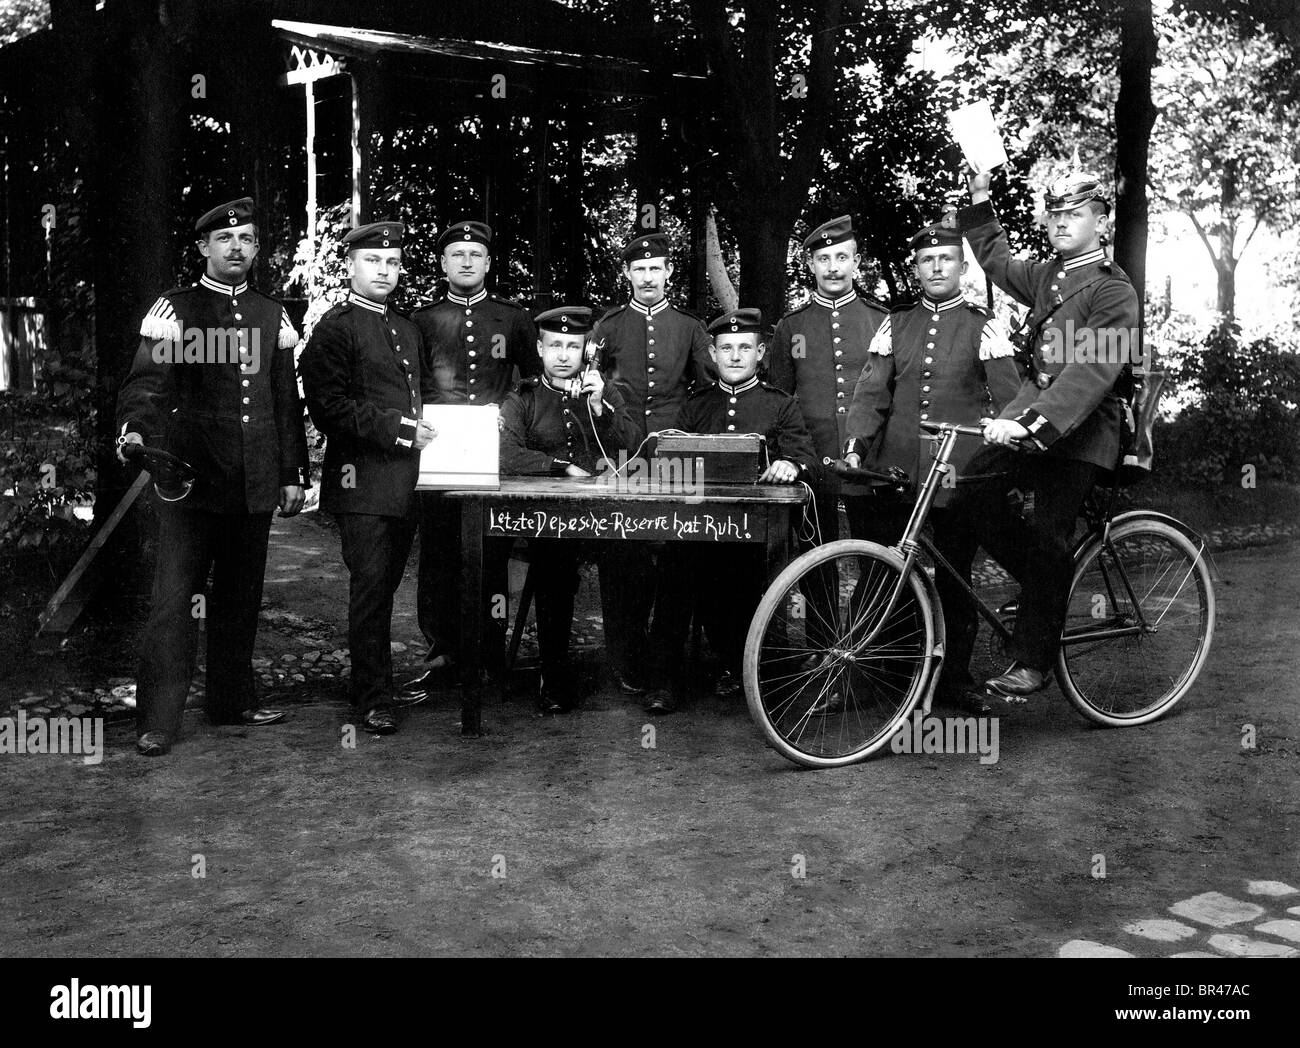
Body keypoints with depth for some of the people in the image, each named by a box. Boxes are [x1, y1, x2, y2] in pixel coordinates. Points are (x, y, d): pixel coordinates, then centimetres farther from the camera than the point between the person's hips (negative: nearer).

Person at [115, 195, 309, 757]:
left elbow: (287, 400, 15)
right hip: (192, 477, -4)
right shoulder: (173, 309, 1)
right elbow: (147, 379, -10)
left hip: (254, 480, 4)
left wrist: (293, 474, 12)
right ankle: (158, 720, -1)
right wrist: (136, 429, -31)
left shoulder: (273, 315, 14)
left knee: (241, 595, 12)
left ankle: (232, 699, 24)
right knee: (174, 595, -6)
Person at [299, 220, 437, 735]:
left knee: (385, 586, 14)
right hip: (364, 481, -7)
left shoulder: (408, 330, 20)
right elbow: (328, 407, -14)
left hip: (407, 480, 7)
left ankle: (369, 682, 26)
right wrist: (398, 429, -18)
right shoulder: (335, 328, -5)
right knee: (371, 590, -6)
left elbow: (426, 394, 29)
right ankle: (375, 701, 2)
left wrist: (430, 429, 7)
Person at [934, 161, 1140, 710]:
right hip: (1031, 415, 7)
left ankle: (1030, 664, 1)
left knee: (1047, 537, -9)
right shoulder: (1046, 276, 15)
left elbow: (1092, 370, -22)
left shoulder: (1114, 290, -9)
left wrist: (1031, 421, -34)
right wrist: (979, 199, 24)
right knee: (966, 499, -9)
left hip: (1078, 429, -7)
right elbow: (996, 259, 36)